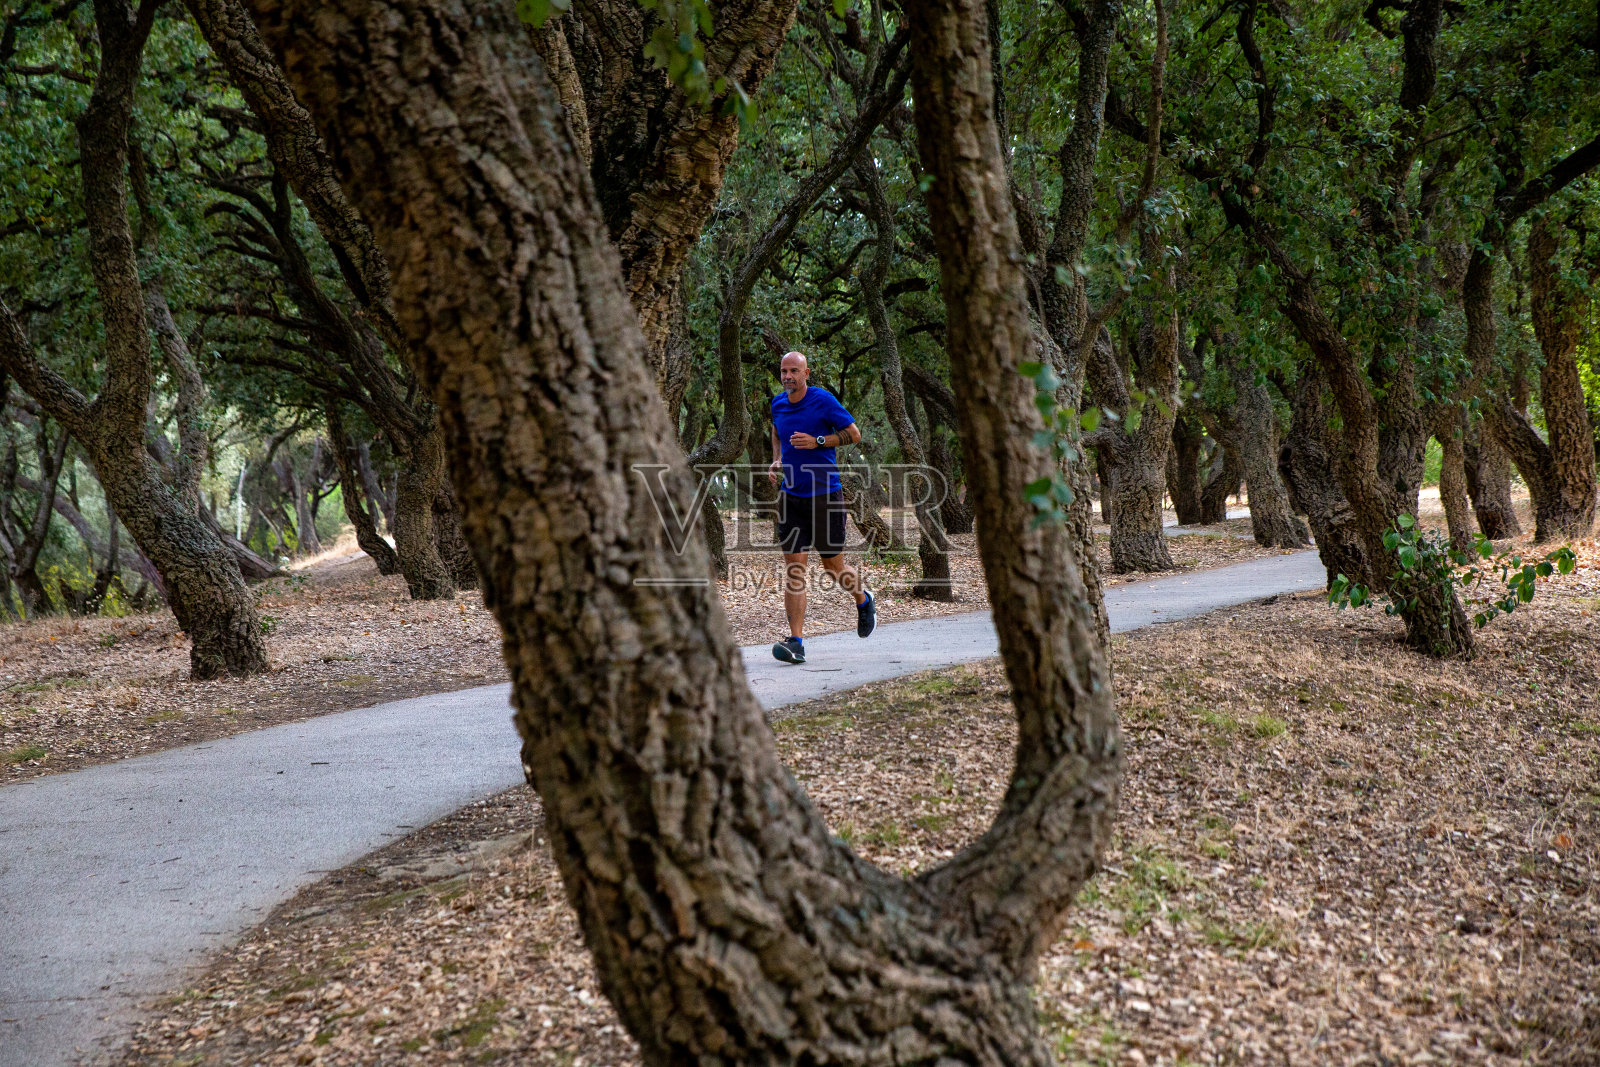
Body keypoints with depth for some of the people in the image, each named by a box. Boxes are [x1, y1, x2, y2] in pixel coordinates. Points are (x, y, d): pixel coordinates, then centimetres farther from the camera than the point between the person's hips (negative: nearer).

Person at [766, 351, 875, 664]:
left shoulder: (823, 400, -9)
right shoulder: (778, 403, 7)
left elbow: (854, 434, -4)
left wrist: (817, 442, -17)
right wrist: (777, 461, 11)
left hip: (825, 494, -4)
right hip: (791, 496, 4)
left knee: (833, 564, 7)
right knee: (793, 567, -6)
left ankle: (863, 601, 40)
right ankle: (796, 642, -10)